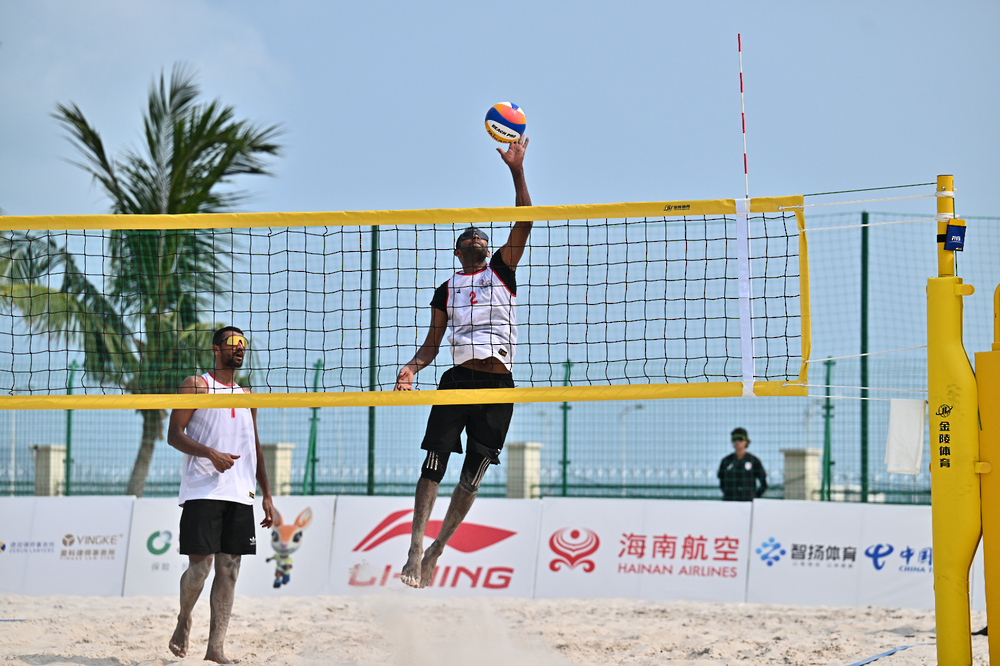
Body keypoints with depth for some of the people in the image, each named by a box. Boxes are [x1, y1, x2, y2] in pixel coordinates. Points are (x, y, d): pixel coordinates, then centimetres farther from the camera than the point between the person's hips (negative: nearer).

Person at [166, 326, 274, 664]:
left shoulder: (247, 395, 20)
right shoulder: (196, 385, 3)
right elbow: (174, 434, -4)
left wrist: (266, 493, 18)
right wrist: (211, 453, -18)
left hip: (240, 495, 5)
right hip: (202, 492, -5)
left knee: (229, 570, 0)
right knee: (199, 565, -11)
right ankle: (184, 619, 17)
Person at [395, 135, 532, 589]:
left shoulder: (502, 270, 13)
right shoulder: (447, 290, 16)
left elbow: (523, 224, 2)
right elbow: (432, 344, 15)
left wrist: (517, 171, -6)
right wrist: (412, 367, -6)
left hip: (498, 384, 0)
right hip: (459, 378, 0)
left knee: (473, 475, 2)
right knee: (434, 462, -14)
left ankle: (436, 550, 12)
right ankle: (416, 547, -18)